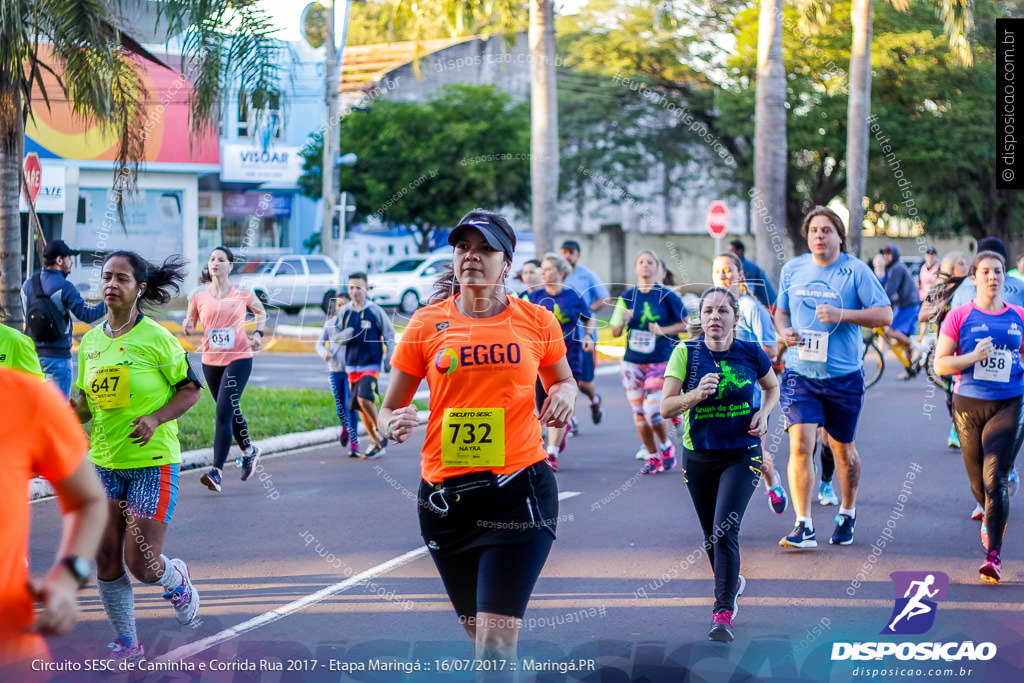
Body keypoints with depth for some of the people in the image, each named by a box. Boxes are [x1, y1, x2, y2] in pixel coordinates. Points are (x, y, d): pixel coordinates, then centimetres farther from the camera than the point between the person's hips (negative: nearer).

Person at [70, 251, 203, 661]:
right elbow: (85, 404, 13)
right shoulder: (91, 341, 5)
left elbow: (191, 388, -3)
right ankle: (126, 643, 17)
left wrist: (156, 418, -17)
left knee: (141, 566, -7)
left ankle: (176, 579, 29)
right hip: (105, 461, 5)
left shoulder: (157, 339, -11)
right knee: (106, 560, 2)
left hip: (153, 462, -5)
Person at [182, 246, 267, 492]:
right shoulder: (198, 294, 2)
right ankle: (249, 450, 45)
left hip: (239, 358, -4)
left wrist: (258, 333, 0)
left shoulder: (242, 292, -1)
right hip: (211, 361, 4)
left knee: (223, 412, -15)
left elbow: (260, 312, 16)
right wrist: (187, 326, -12)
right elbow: (190, 322, 11)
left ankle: (216, 472, -18)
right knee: (231, 411, 17)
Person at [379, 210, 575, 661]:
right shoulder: (426, 324, 3)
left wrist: (564, 394, -2)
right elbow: (389, 408, 9)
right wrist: (394, 424, -15)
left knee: (496, 641, -13)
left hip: (520, 491, -2)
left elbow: (563, 380, 21)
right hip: (445, 492, 2)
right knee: (477, 630, 13)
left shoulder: (537, 322, 3)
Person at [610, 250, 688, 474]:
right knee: (639, 413, 4)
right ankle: (653, 457, 20)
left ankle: (666, 446, 16)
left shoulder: (666, 296, -3)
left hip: (659, 361, -3)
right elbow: (615, 332, 6)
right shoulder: (628, 296, 5)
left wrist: (663, 331, -13)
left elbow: (685, 323, 2)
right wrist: (623, 321, -15)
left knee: (653, 410, -12)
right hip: (633, 363, 3)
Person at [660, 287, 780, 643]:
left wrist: (763, 414, -5)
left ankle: (723, 614, -15)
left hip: (742, 456, -2)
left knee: (725, 531, -17)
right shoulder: (686, 353, -8)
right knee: (711, 536, 14)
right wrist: (696, 394, -29)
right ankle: (732, 582, 43)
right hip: (698, 456, 2)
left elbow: (772, 387, 14)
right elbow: (666, 407, -11)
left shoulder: (752, 353, -6)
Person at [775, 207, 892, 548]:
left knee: (842, 449, 13)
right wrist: (784, 331, -3)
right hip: (800, 373, 1)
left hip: (844, 376, -1)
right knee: (800, 445, -14)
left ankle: (847, 514, 35)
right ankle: (804, 526, -12)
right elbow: (781, 311, 19)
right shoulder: (792, 269, 6)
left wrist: (841, 315, -20)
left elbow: (885, 315, -8)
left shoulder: (856, 271, -5)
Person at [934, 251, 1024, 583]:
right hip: (968, 405, 1)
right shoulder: (959, 316, 1)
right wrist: (973, 357, -17)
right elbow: (940, 364, -2)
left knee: (995, 478, -15)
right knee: (979, 482, 11)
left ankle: (993, 555, -17)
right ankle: (992, 517, 45)